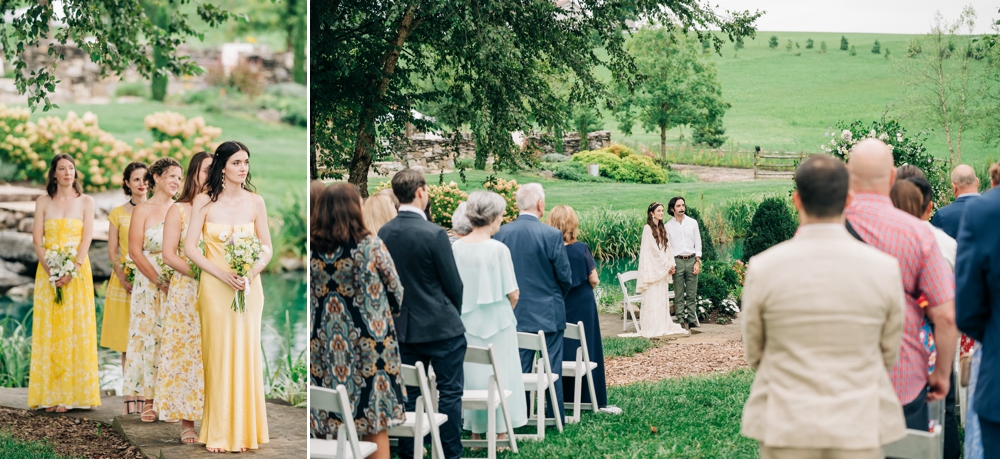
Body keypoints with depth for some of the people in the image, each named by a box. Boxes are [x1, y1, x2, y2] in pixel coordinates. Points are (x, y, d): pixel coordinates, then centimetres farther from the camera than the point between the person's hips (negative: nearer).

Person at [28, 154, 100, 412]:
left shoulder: (85, 202, 5)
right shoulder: (43, 202, 8)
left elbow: (87, 238, -4)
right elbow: (37, 240, 2)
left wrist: (72, 271, -16)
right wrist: (52, 271, -12)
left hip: (77, 271, -1)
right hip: (48, 272, 1)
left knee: (74, 330, -3)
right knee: (47, 331, -1)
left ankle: (70, 394, -1)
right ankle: (49, 395, 2)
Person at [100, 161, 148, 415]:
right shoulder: (117, 214, 6)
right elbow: (112, 251, 4)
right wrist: (123, 277, -11)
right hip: (124, 281, 0)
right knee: (126, 343, 1)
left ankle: (145, 396, 2)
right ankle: (129, 396, 5)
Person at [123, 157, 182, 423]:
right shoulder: (142, 211, 1)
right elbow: (135, 251, -5)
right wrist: (160, 281, -12)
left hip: (178, 285, 3)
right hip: (149, 285, -3)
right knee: (149, 337, -3)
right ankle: (150, 400, 2)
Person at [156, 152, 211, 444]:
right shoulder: (179, 210, 4)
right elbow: (169, 255, -1)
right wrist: (199, 273, -14)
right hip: (186, 292, -1)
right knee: (186, 355, -1)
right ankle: (187, 423, 3)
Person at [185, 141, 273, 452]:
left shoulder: (255, 202, 2)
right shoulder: (204, 201, -3)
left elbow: (267, 248, 6)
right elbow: (190, 247, -4)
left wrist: (250, 274, -12)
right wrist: (223, 275, -14)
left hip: (249, 287, 2)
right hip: (215, 287, -2)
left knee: (246, 354, 3)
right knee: (218, 356, 1)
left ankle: (245, 430, 13)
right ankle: (219, 432, 9)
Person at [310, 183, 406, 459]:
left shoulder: (311, 248, 0)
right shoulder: (371, 246, -9)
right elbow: (396, 291, 1)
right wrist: (388, 313, 22)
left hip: (322, 348, 3)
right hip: (367, 344, -3)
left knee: (325, 430, 8)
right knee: (375, 427, 4)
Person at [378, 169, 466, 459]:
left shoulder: (383, 234, -1)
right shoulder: (434, 234, -17)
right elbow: (453, 284, -10)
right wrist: (454, 313, 9)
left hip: (403, 326, 6)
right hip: (440, 326, -5)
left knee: (409, 392, 12)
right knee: (449, 391, 4)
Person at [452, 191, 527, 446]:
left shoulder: (456, 247, -6)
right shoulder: (498, 249, -16)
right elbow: (512, 294, -12)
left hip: (467, 323, 4)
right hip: (497, 323, -4)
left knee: (471, 374, 14)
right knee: (499, 376, 8)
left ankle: (475, 434, 21)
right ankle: (500, 434, 14)